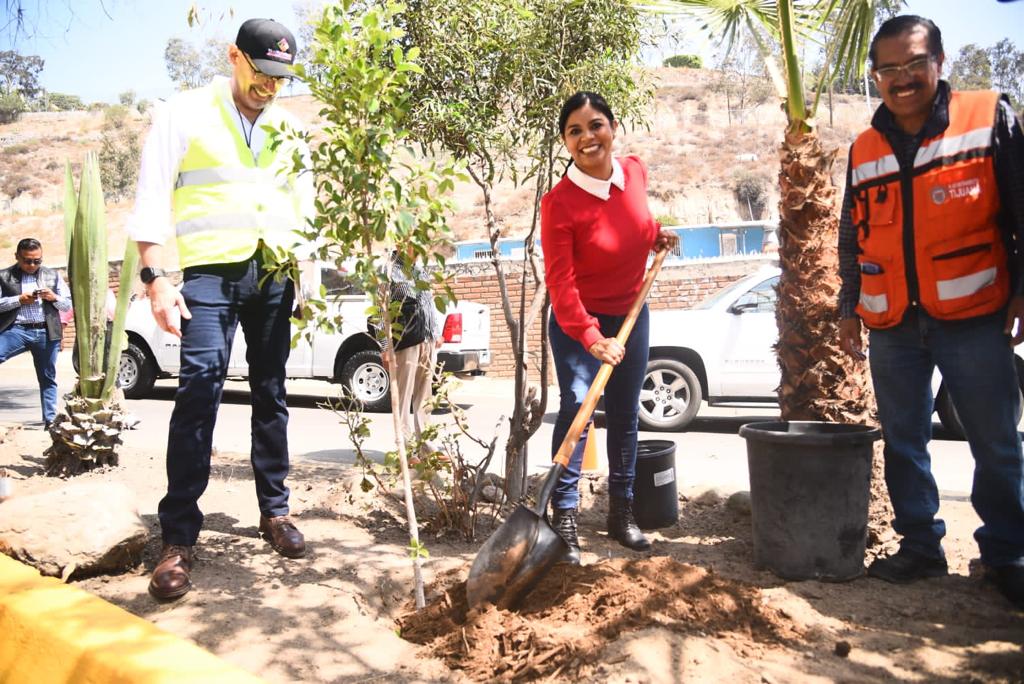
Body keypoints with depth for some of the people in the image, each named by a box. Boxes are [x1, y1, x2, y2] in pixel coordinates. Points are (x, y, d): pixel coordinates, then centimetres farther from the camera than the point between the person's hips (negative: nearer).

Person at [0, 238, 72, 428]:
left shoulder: (53, 276, 14)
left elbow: (68, 305, 14)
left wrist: (54, 297, -5)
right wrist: (19, 300, -12)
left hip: (46, 333, 2)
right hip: (16, 330, -2)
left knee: (47, 379, 7)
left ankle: (50, 420, 12)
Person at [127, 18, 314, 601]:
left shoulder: (289, 128, 15)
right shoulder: (185, 115, 2)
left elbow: (304, 204, 18)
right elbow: (152, 200, -4)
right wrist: (157, 278, -13)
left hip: (273, 275, 4)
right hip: (209, 272, -4)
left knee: (271, 395, 8)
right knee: (199, 392, -13)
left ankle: (275, 510, 19)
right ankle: (179, 537, -8)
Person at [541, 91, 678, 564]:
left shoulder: (635, 171, -5)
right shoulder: (559, 202, -23)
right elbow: (559, 281, -25)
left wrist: (656, 234, -2)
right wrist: (591, 338, -34)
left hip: (630, 314, 6)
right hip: (577, 324, -5)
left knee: (625, 415, 12)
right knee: (576, 408, -16)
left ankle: (621, 512, 26)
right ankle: (564, 517, -4)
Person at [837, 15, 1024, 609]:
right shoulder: (864, 151, 11)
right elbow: (851, 237, 15)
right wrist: (849, 308, 12)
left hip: (973, 319, -3)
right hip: (893, 326, 4)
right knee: (904, 444, 10)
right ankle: (920, 546, 23)